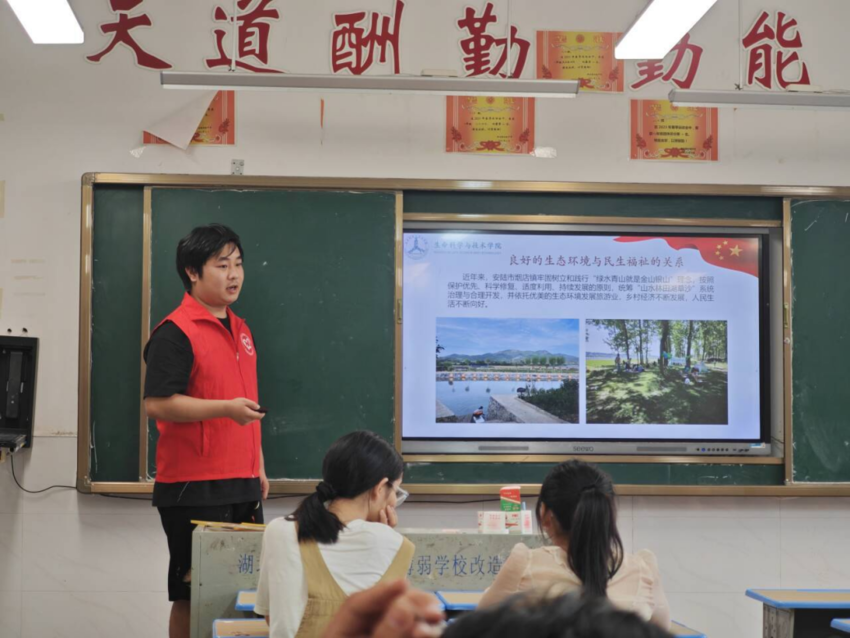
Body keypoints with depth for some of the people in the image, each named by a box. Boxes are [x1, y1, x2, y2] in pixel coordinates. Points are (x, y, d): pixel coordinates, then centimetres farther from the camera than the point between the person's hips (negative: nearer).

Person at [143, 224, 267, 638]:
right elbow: (157, 403, -18)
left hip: (243, 486, 8)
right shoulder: (175, 333, -11)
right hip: (192, 489, -8)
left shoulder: (240, 330, 15)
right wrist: (226, 408, -25)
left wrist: (258, 466, 20)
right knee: (192, 595, -1)